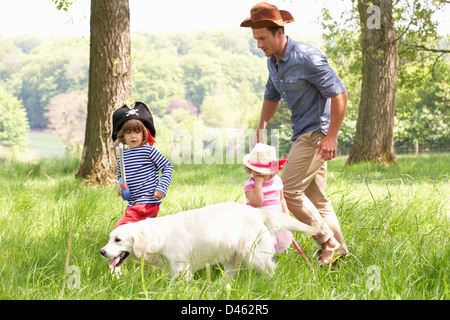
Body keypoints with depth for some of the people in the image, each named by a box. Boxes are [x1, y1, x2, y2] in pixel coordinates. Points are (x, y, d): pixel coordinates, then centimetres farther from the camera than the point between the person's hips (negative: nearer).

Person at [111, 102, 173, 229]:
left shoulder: (149, 151, -8)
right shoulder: (123, 155, 10)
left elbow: (167, 167, -3)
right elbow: (120, 176, 23)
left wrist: (161, 188, -13)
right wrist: (119, 186, 1)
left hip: (148, 203, -8)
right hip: (133, 204, 8)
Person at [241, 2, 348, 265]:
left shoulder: (306, 57, -20)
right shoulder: (273, 61, 8)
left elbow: (339, 93, -19)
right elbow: (271, 97, 26)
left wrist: (331, 137, -20)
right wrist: (260, 130, 19)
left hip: (317, 133, -9)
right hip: (303, 134, 9)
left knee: (290, 189, -12)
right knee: (316, 197, 11)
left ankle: (329, 244, -3)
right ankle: (339, 250, 18)